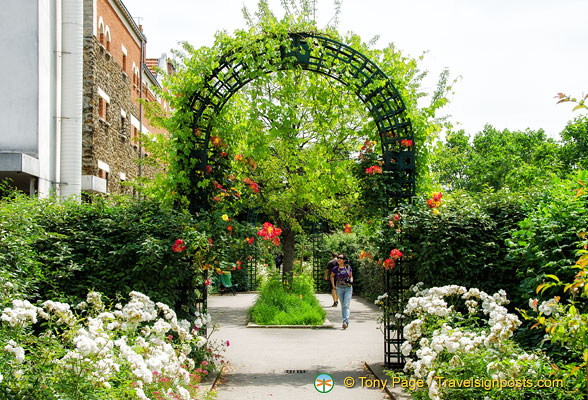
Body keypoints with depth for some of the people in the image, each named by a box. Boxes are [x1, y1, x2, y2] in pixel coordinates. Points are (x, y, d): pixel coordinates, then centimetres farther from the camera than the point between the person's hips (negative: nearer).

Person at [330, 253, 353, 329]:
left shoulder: (348, 267, -2)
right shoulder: (335, 269, -2)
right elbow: (332, 276, 17)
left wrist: (351, 282, -7)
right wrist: (333, 285, 10)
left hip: (348, 288, -2)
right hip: (339, 288, 2)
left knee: (346, 305, -13)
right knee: (343, 306, 9)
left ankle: (345, 322, -22)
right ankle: (346, 322, 21)